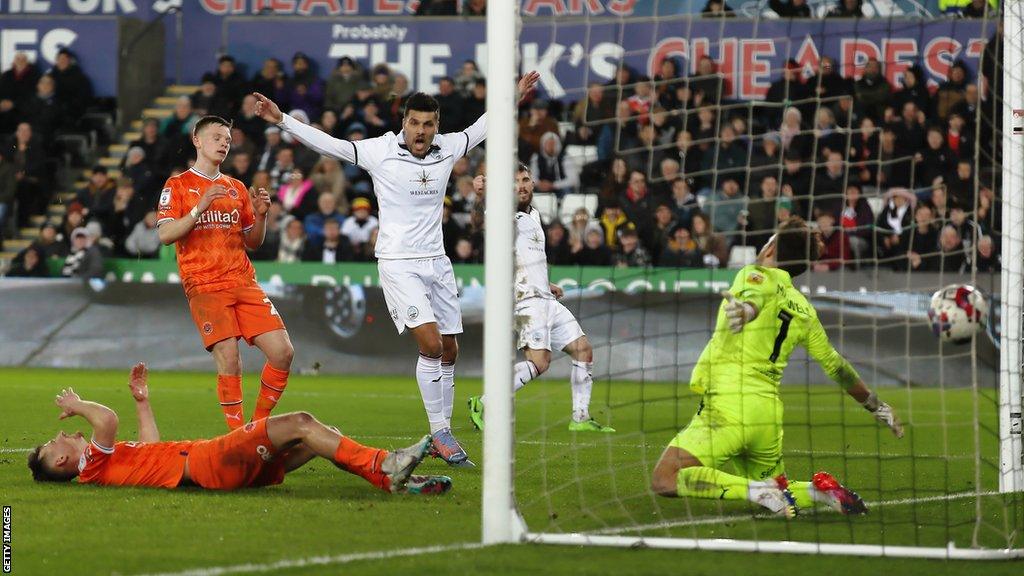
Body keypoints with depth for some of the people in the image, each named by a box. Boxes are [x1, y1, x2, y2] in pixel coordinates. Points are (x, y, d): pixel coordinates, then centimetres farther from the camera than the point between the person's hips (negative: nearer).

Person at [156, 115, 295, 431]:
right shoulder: (178, 186, 4)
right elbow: (165, 235, -8)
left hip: (243, 281, 5)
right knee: (229, 359, -18)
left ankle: (259, 424, 9)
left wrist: (260, 215, 2)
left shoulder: (236, 188, 19)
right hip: (204, 285, -5)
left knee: (283, 351, -6)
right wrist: (200, 207, -17)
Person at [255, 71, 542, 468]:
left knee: (448, 351, 5)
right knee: (430, 343, -18)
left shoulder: (447, 149, 5)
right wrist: (282, 120, -14)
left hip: (437, 262, 5)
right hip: (398, 264, -5)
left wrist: (515, 96, 29)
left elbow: (482, 127, 23)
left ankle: (442, 436, 15)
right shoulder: (379, 151, -8)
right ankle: (440, 434, -11)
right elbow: (326, 144, -7)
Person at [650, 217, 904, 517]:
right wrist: (877, 406, 38)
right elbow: (836, 366, 25)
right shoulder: (804, 310, 17)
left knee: (664, 481, -10)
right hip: (769, 414, 7)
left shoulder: (756, 275, 1)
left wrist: (744, 309, -48)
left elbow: (755, 299, -24)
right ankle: (819, 489, -6)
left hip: (727, 405, -7)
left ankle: (757, 491, -24)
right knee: (776, 490, 25)